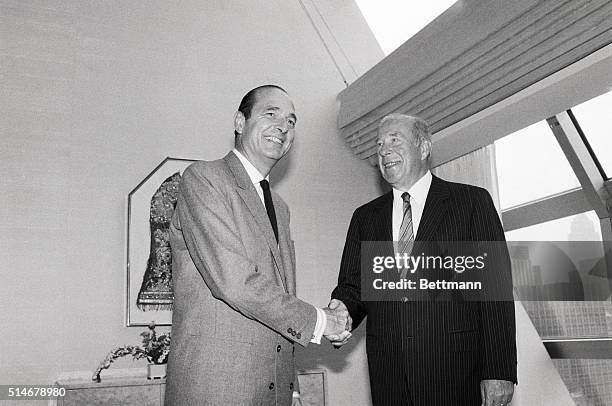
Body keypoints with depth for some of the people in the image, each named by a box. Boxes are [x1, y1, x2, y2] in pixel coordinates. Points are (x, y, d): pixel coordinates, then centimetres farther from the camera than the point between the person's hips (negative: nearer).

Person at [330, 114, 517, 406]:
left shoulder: (472, 201, 0)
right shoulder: (365, 217, 13)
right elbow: (352, 285, 12)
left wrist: (499, 371, -12)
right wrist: (343, 310, -12)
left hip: (457, 372, -3)